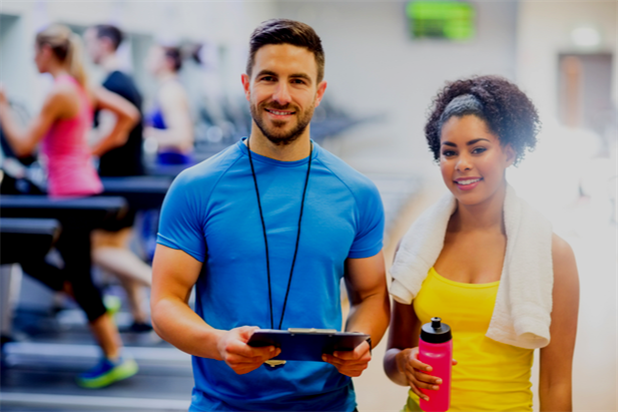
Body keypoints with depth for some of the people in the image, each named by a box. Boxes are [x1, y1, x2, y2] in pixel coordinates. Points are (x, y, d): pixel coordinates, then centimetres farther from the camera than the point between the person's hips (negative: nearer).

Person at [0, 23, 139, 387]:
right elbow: (129, 114, 13)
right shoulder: (82, 87, 10)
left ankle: (115, 360, 6)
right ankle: (98, 308, 16)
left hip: (72, 193, -9)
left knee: (79, 276, -2)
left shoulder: (59, 92, -16)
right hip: (84, 184, 9)